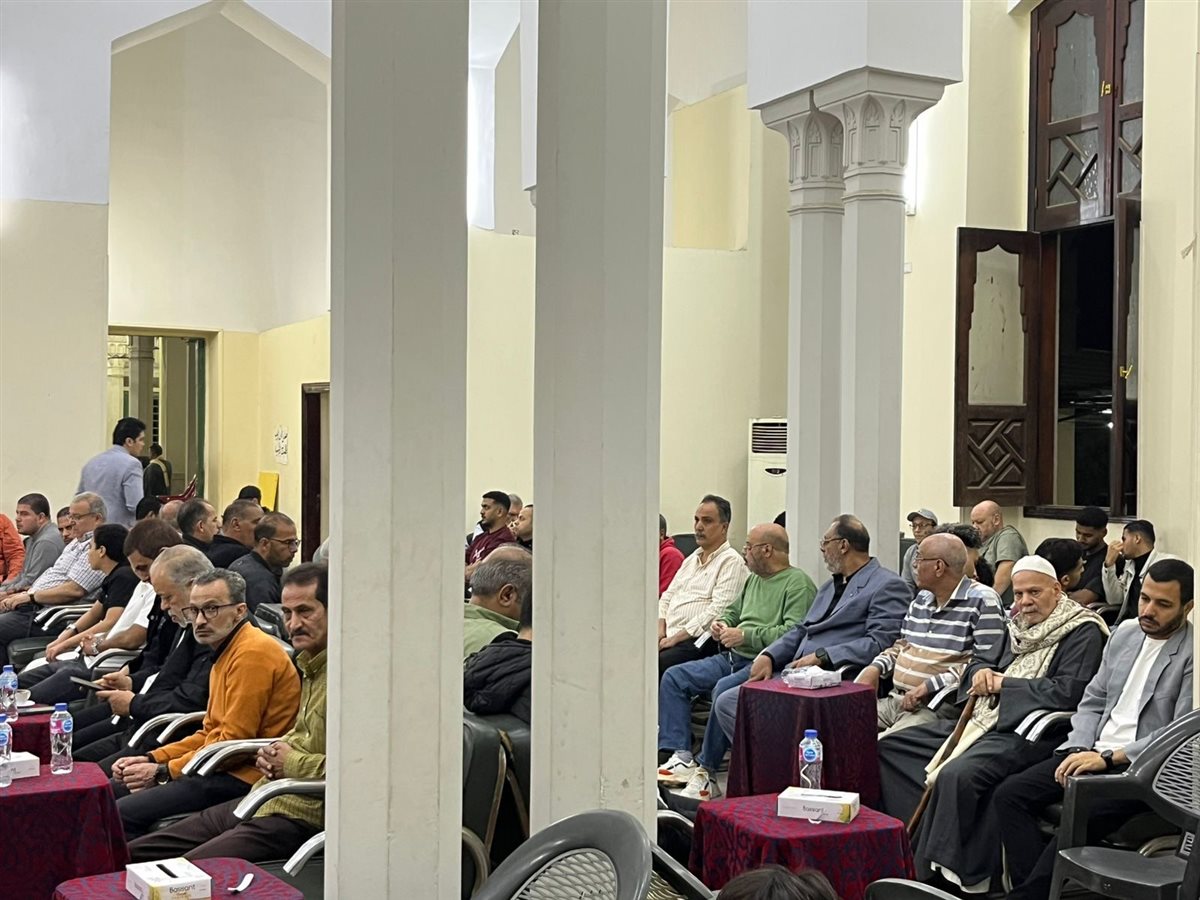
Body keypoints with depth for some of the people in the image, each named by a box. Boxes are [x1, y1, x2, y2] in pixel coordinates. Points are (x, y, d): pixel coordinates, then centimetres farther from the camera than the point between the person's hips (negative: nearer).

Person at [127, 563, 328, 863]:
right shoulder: (311, 665, 17)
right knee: (132, 854, 9)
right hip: (261, 801, 11)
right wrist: (274, 753, 9)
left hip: (297, 816, -11)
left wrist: (291, 762, -14)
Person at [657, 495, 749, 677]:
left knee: (656, 665, -32)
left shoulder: (731, 561, -4)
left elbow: (718, 609, -14)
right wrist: (660, 628, 4)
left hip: (698, 640, -8)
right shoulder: (692, 558, 24)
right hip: (668, 636, 8)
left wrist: (676, 637, -16)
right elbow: (667, 596, 25)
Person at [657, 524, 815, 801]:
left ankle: (706, 770, -23)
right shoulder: (753, 579, 21)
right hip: (731, 658, 10)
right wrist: (721, 624, 10)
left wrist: (745, 635, -19)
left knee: (724, 689, -35)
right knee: (673, 677, -3)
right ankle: (681, 757, -9)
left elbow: (793, 633, -21)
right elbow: (732, 611, 34)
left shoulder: (798, 583, -9)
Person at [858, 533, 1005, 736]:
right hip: (896, 701, 8)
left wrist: (928, 686, -18)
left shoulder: (982, 602, -7)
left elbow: (984, 664, -14)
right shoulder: (922, 599, 18)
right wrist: (875, 668, 7)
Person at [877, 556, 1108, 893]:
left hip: (1023, 733, -10)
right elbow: (980, 660, 30)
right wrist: (981, 672, 4)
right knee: (890, 748, 3)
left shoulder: (1083, 633, -4)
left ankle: (931, 873, -23)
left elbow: (1068, 690, -18)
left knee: (955, 774, -36)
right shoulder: (1018, 626, 20)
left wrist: (1003, 683, -11)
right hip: (980, 720, 10)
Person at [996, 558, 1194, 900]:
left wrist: (1108, 757, -19)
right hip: (1094, 753, 7)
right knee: (1009, 794, -13)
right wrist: (1079, 750, -2)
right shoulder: (1125, 632, 13)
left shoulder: (1191, 653, -8)